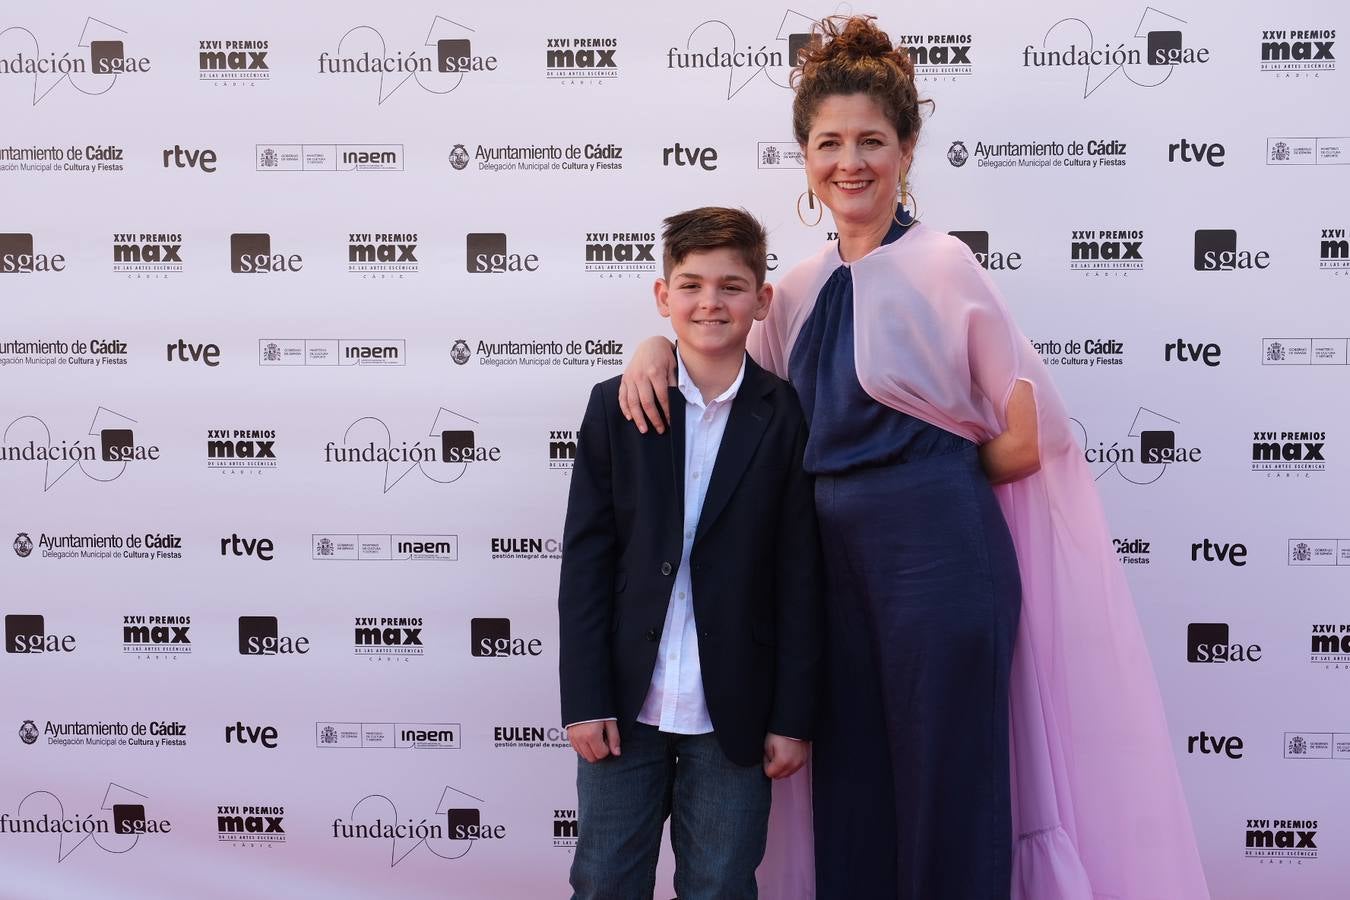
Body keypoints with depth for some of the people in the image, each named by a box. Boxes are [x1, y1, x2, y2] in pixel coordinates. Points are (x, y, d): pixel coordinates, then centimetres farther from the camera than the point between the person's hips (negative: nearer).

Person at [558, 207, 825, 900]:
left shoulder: (786, 419, -2)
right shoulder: (615, 407, 2)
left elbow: (800, 579, -2)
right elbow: (585, 559, 0)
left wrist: (793, 717, -3)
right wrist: (584, 699, -5)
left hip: (734, 714, -1)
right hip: (624, 706, 1)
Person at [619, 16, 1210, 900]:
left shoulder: (940, 263, -10)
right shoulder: (804, 287, 10)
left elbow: (1033, 430, -12)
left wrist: (940, 484, 1)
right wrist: (661, 346, 3)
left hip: (938, 554, -6)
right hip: (838, 558, 7)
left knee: (947, 794, 4)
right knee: (851, 794, 14)